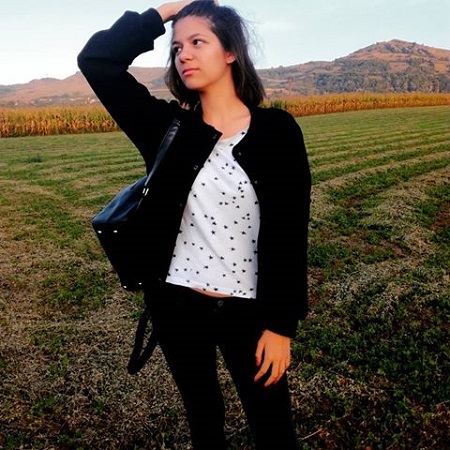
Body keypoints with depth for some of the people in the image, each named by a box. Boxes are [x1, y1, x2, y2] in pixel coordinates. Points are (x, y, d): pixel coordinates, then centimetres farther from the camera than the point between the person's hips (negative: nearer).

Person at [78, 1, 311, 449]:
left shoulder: (277, 130, -8)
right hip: (175, 304, 2)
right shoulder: (167, 127, -1)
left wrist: (281, 325, -11)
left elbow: (289, 235, -10)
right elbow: (96, 59, -7)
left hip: (247, 310, -2)